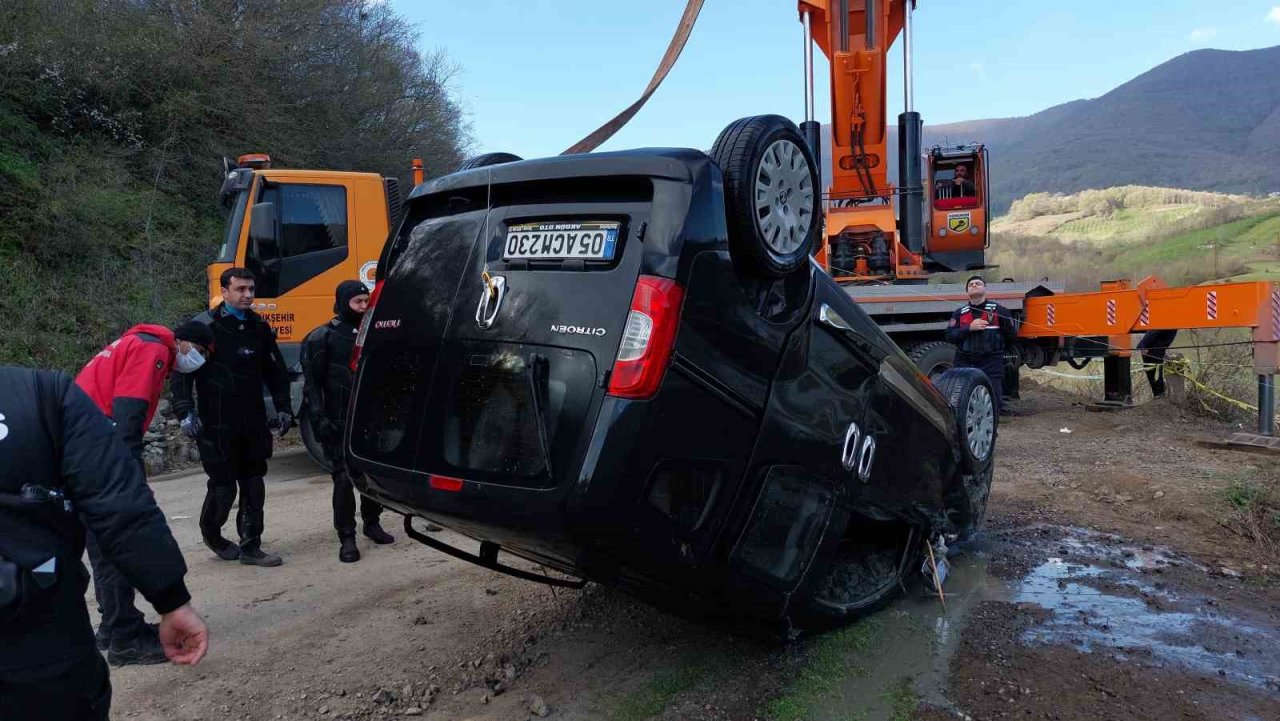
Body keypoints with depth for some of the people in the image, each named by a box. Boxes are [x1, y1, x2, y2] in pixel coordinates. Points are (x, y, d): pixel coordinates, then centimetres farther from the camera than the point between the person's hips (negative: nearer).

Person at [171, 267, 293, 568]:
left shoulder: (259, 326, 9)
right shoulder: (205, 326, -7)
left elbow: (275, 370, 16)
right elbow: (183, 371, -8)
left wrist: (282, 407, 11)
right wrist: (186, 412, -15)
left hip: (253, 423, 5)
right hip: (216, 425, -5)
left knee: (254, 486, 6)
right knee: (223, 486, 0)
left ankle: (251, 548, 15)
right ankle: (210, 533, 29)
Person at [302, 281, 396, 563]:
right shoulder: (323, 337, -3)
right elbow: (311, 382, -4)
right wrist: (319, 418, -12)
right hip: (340, 422, -4)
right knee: (344, 478, -4)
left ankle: (372, 523, 28)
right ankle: (347, 538, 3)